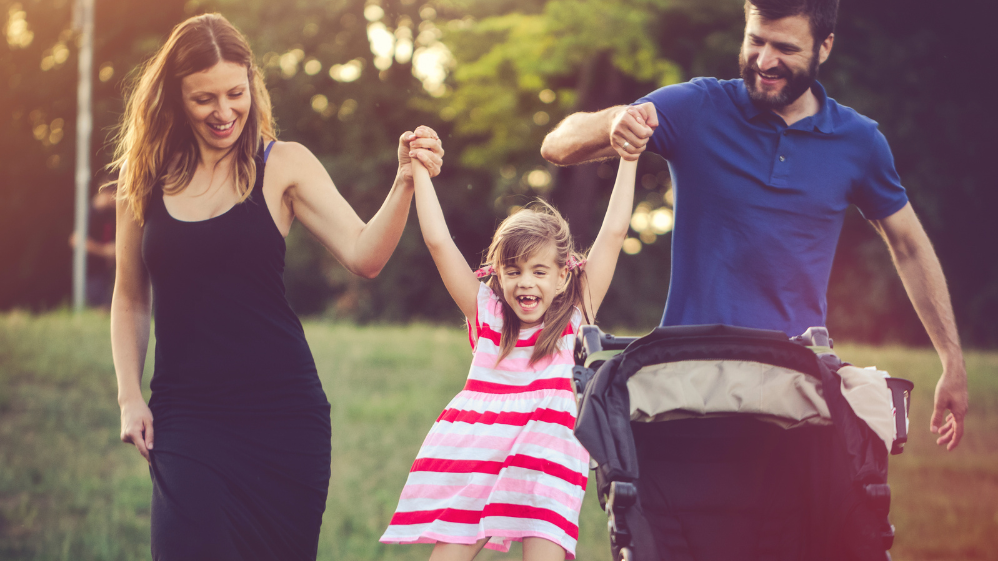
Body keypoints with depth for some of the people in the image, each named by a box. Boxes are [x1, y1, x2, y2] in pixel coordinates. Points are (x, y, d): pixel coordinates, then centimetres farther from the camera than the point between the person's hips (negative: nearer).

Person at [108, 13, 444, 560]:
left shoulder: (283, 165, 2)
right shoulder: (145, 177, 6)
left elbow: (363, 256, -10)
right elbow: (130, 298, 14)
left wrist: (404, 182, -25)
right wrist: (129, 397, 6)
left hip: (281, 412, 0)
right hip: (185, 413, 0)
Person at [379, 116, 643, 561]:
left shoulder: (575, 317, 7)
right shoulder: (485, 313, 10)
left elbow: (613, 232, 6)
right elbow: (438, 241, 8)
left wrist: (628, 160, 7)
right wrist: (418, 171, 9)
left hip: (547, 462, -1)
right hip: (472, 458, 1)